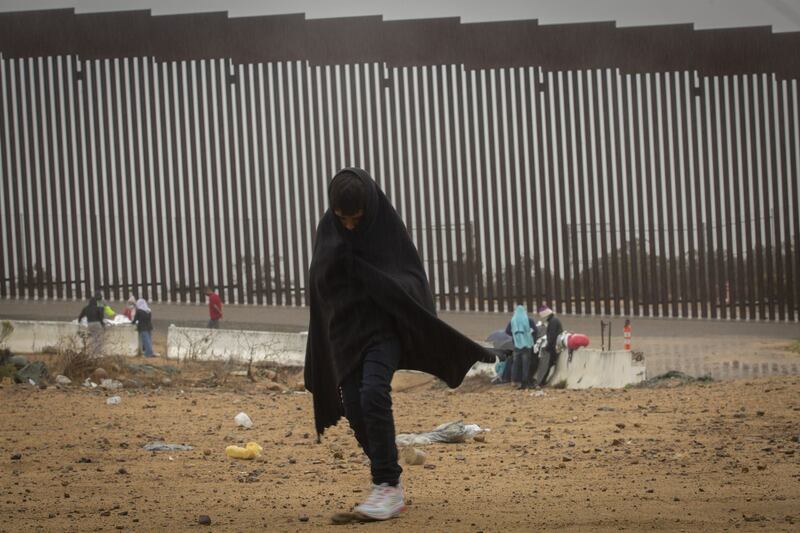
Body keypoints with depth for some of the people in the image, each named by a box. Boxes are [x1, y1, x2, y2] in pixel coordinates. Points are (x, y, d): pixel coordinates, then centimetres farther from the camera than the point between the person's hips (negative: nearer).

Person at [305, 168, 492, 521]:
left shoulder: (389, 228, -9)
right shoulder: (328, 231, 1)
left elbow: (413, 281, -7)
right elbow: (319, 281, 1)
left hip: (383, 326, -4)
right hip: (345, 329, 4)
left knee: (373, 395, -23)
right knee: (356, 411, -1)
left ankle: (388, 487, -20)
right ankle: (388, 482, 15)